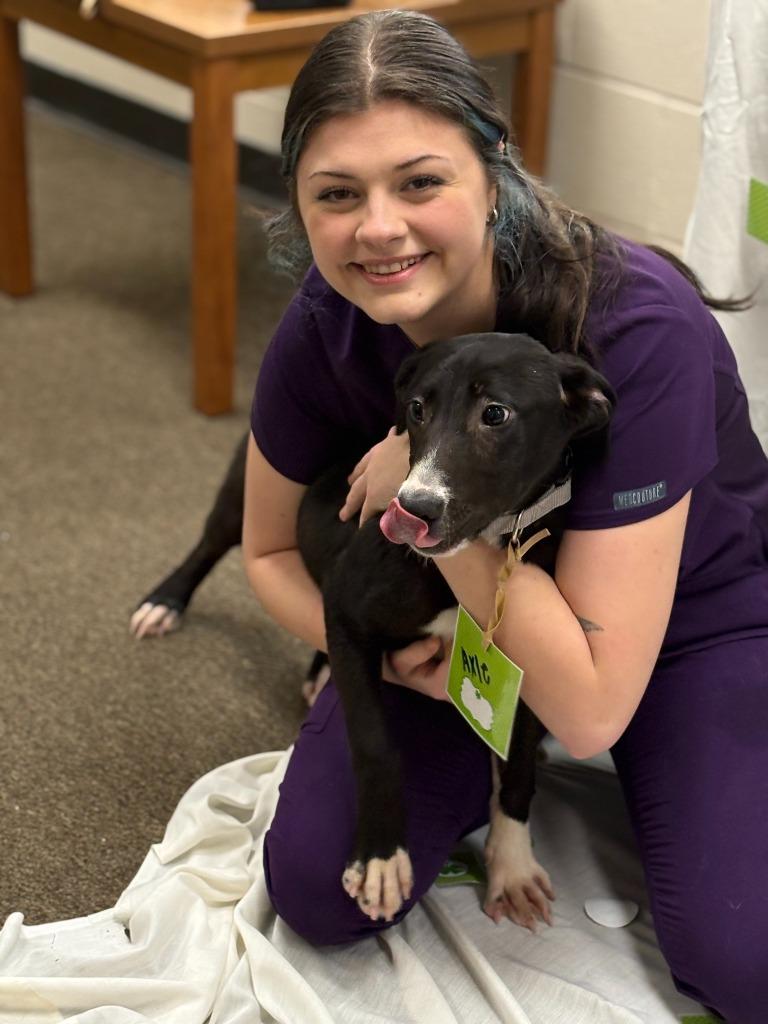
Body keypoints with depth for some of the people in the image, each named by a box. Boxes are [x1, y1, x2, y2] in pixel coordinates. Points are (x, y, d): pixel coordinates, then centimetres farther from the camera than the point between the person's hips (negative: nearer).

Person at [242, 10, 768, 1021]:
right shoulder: (324, 330, -21)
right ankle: (488, 766, 17)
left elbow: (591, 709, -34)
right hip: (457, 621, 3)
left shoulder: (635, 329, -35)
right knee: (318, 889, -12)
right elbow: (271, 549, 0)